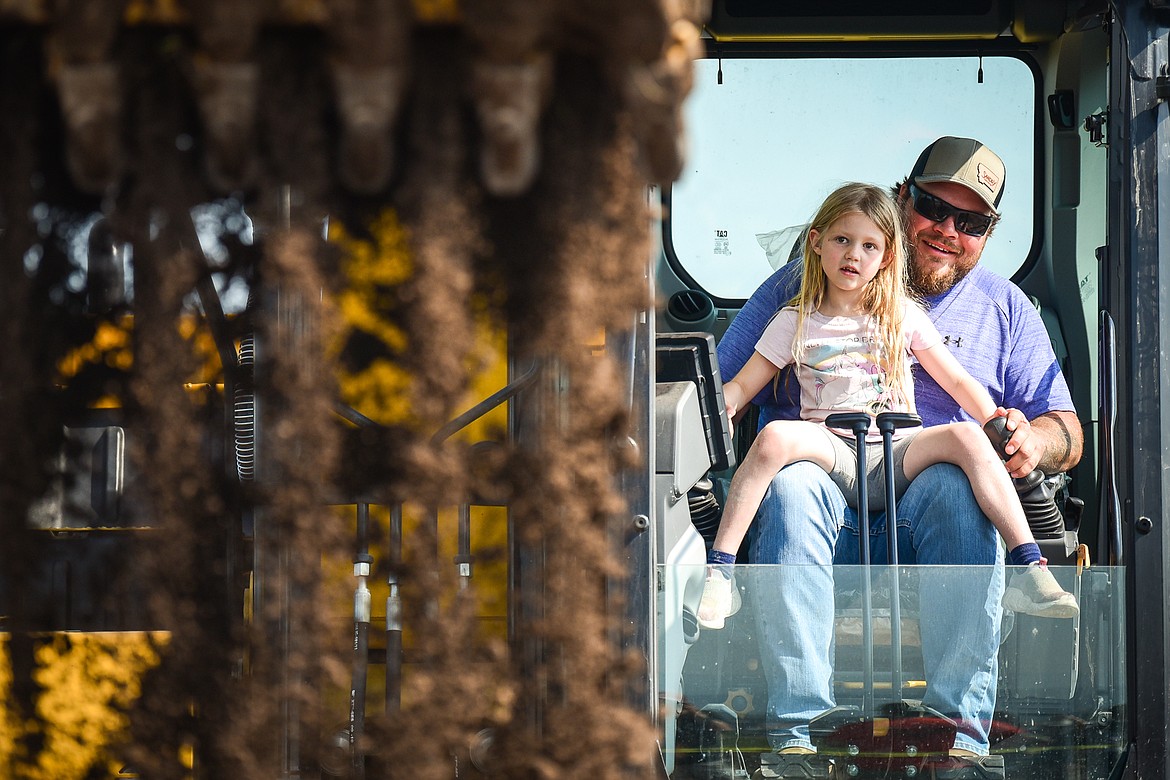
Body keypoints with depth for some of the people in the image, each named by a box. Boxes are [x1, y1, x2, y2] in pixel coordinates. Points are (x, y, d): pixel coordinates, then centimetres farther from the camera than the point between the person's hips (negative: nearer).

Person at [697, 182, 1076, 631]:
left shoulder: (902, 316, 15)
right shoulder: (796, 323, 14)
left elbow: (958, 382, 15)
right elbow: (742, 386, 13)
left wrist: (999, 424, -2)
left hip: (897, 455, 1)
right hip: (832, 452, -1)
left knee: (965, 435, -30)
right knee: (775, 437, -34)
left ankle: (1028, 571, -33)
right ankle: (718, 572, -32)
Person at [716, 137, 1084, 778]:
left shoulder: (1005, 310, 20)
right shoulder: (804, 287, 14)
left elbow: (1066, 431, 16)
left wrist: (1034, 441, -10)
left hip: (923, 519, 1)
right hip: (824, 508, 0)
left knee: (955, 485, -35)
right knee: (792, 482, -36)